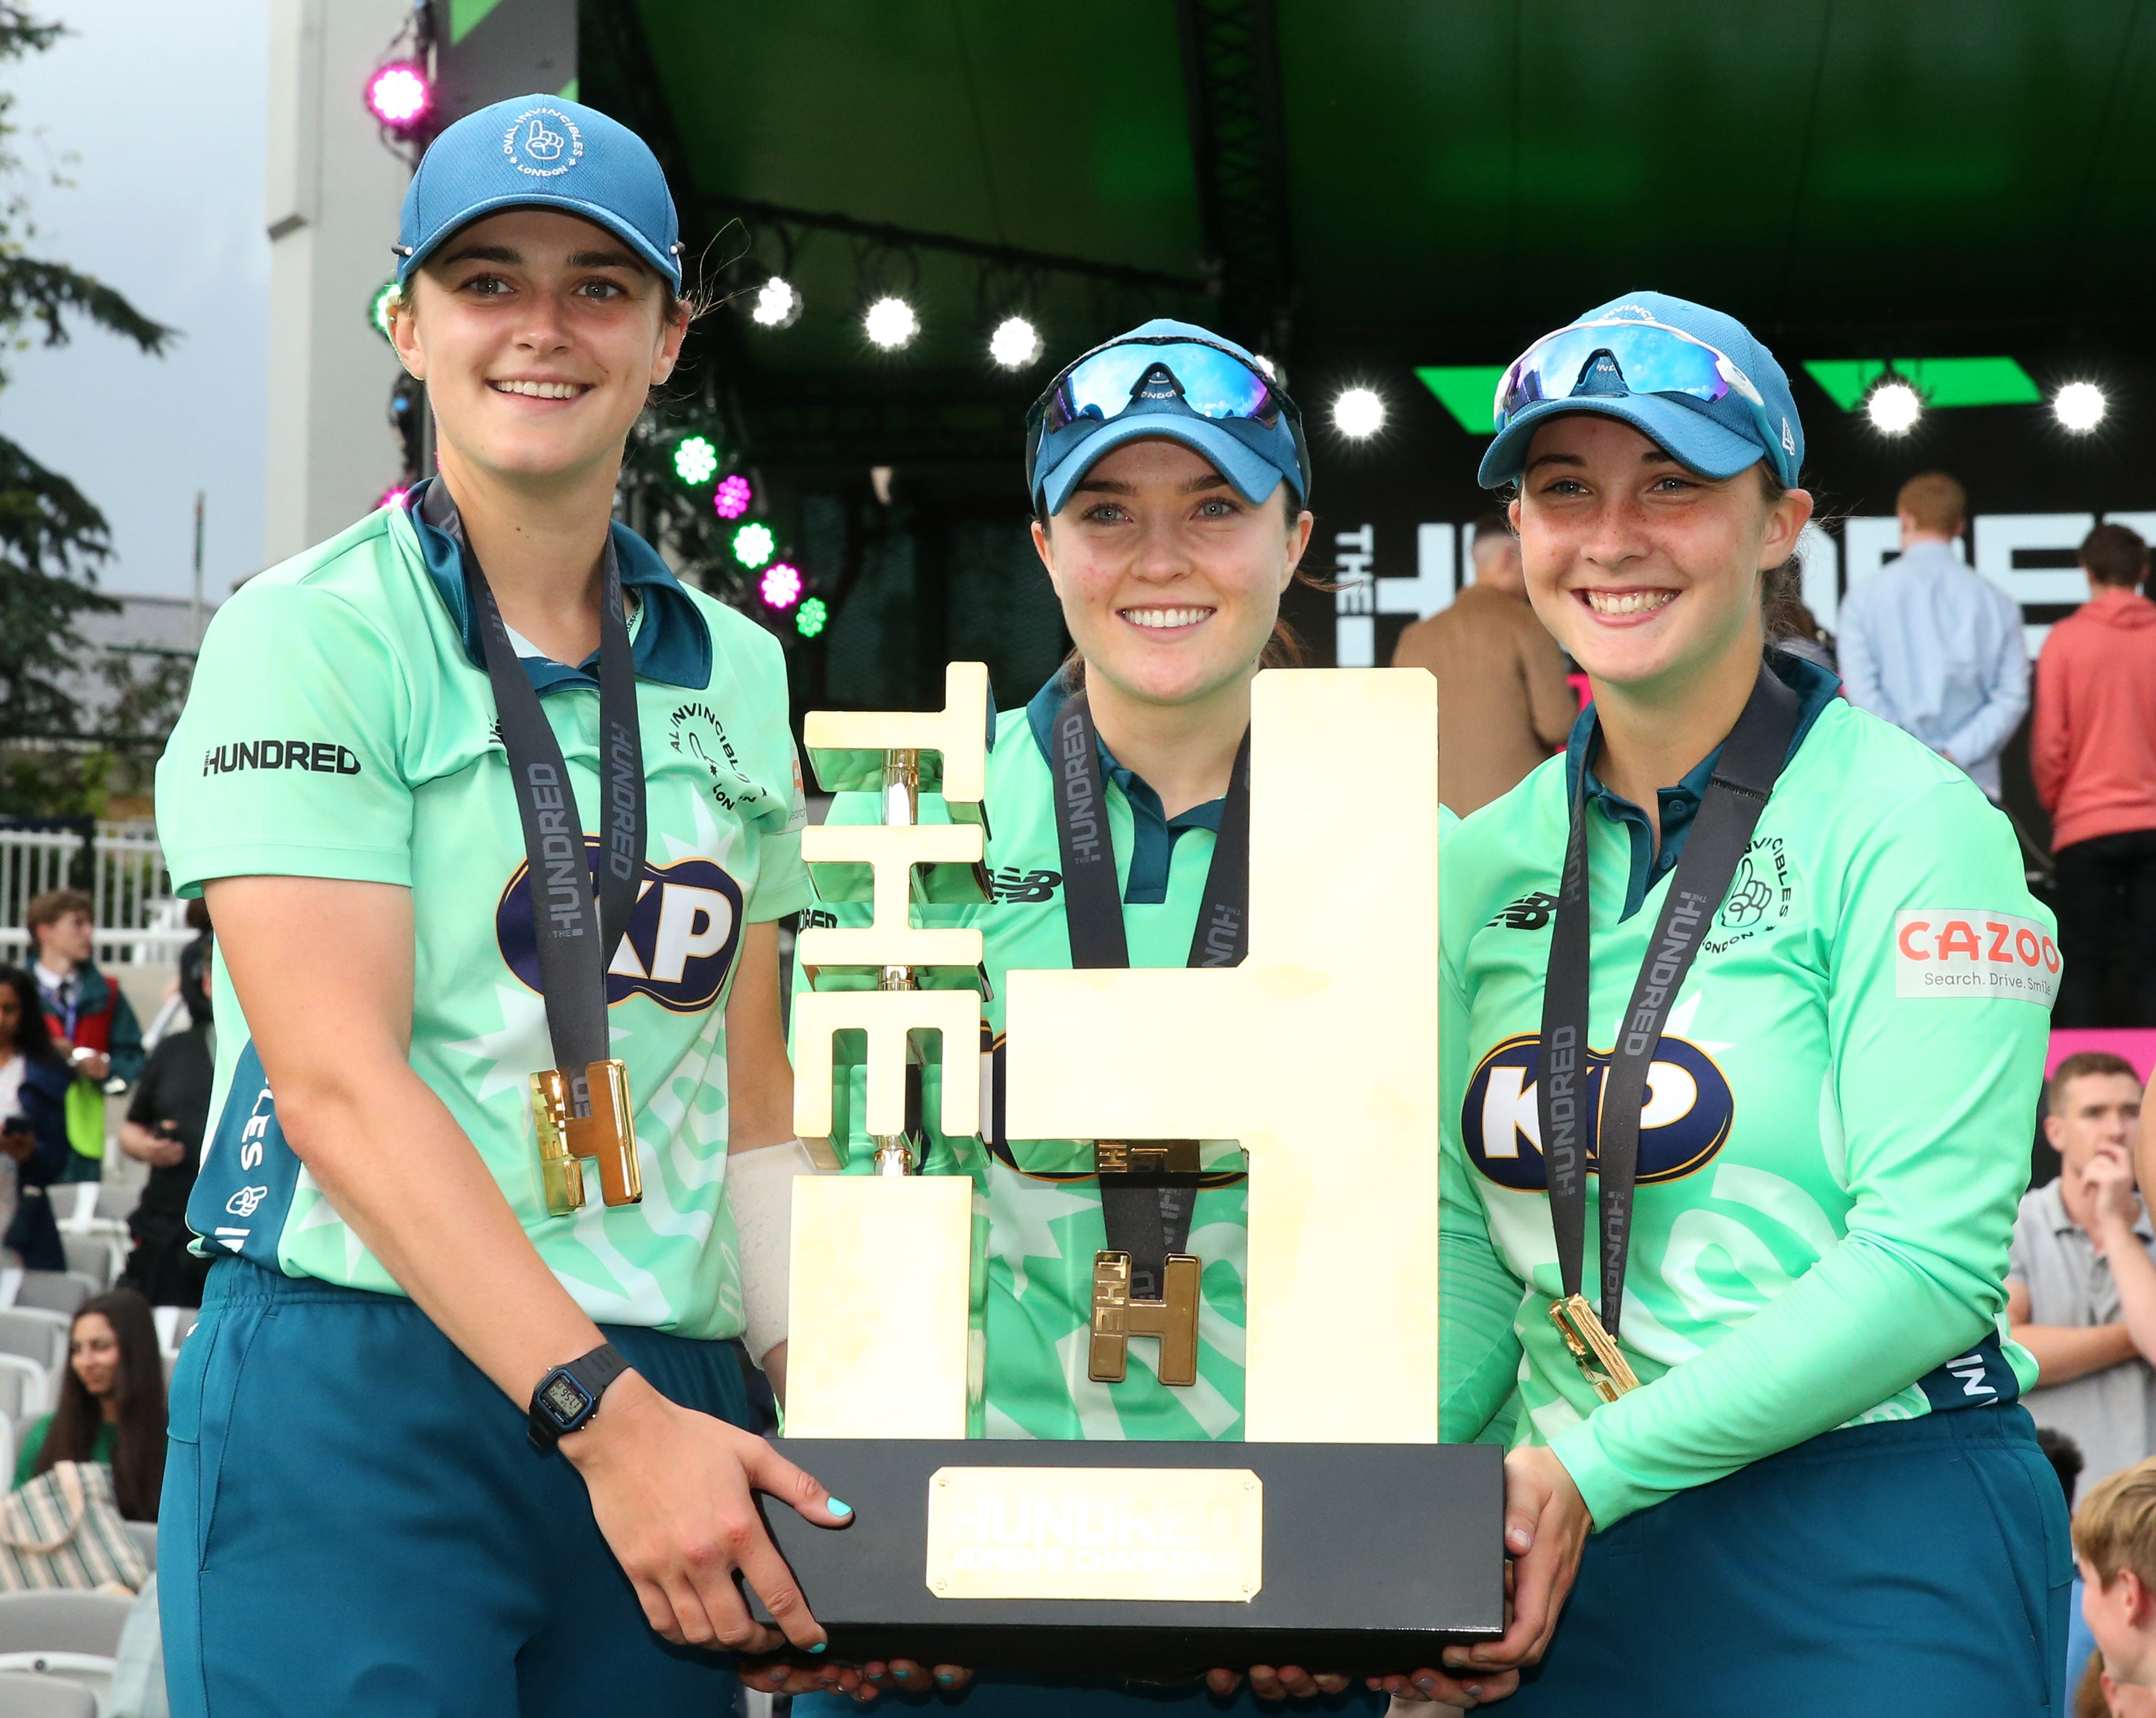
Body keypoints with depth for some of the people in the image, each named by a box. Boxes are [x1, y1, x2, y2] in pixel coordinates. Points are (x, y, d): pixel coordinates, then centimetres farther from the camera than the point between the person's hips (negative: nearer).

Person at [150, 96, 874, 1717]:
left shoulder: (736, 673, 12)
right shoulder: (308, 640, -5)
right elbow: (338, 1084, -14)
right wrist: (606, 1414, -22)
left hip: (666, 1406, 5)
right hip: (360, 1386, -5)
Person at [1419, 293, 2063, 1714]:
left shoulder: (1908, 825, -8)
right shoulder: (1490, 862, 9)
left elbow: (1932, 1256, -15)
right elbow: (1473, 1243, 9)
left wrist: (1593, 1469, -19)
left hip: (1869, 1562, -5)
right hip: (1562, 1556, 5)